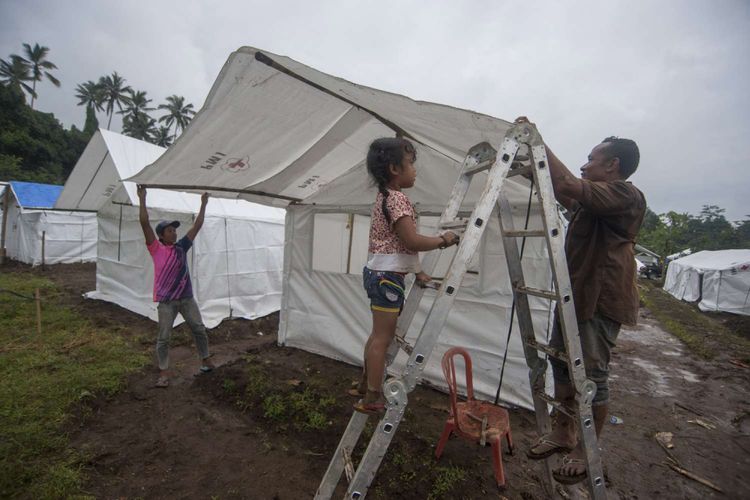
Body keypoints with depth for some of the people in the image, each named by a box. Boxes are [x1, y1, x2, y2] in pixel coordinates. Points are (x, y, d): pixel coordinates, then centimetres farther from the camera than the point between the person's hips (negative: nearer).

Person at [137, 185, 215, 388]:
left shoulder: (181, 247, 7)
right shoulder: (156, 249, -4)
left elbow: (197, 226, 10)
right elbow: (144, 223, -13)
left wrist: (203, 204, 12)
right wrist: (142, 199, -16)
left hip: (187, 298, 4)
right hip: (166, 301, -4)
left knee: (199, 329, 11)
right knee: (164, 337, 5)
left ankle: (205, 359, 30)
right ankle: (164, 372, 18)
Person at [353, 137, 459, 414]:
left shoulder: (385, 196, 16)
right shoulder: (397, 198, -15)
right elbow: (412, 241, -23)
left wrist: (417, 271, 15)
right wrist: (444, 239, -7)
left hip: (379, 273, 10)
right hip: (387, 276, -10)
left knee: (379, 334, 20)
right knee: (383, 337, -1)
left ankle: (366, 385, 34)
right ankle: (372, 399, 11)